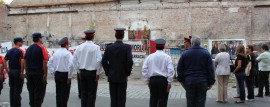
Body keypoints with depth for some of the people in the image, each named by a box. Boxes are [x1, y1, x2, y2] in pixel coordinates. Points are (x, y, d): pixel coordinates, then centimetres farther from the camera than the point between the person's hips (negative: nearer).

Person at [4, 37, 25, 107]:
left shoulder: (9, 51, 10)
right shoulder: (21, 51, -10)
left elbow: (4, 61, 9)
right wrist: (22, 72, -15)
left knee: (12, 89, 12)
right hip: (18, 71, -7)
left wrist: (7, 70, 12)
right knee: (17, 89, -1)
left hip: (11, 71, 7)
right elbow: (22, 62, -20)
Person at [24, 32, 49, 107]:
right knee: (39, 92, 1)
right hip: (39, 73, -6)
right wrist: (45, 74, -14)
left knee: (31, 91, 14)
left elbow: (24, 62, 10)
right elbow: (45, 62, -17)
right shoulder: (42, 48, -9)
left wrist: (27, 72, 15)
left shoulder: (28, 48, 9)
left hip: (29, 72, 6)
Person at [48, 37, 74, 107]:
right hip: (65, 74, -6)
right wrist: (69, 76, -12)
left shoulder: (56, 53, 6)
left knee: (58, 92, 14)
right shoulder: (68, 53, -11)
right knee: (65, 93, 1)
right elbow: (71, 65, -21)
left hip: (57, 74, 6)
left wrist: (53, 73, 14)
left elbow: (49, 64, 9)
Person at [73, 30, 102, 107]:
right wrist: (98, 73, -7)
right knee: (92, 93, 4)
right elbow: (99, 61, -16)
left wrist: (79, 70, 14)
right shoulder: (95, 47, -12)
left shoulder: (80, 47, 2)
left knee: (83, 92, 13)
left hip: (82, 72, 5)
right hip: (92, 72, -4)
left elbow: (74, 60, 6)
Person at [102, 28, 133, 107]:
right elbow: (130, 62, -16)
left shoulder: (109, 47, 0)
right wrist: (127, 73, -3)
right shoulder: (127, 47, -8)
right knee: (121, 99, 3)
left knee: (113, 98, 9)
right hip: (122, 77, -2)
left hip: (112, 77, 3)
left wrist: (108, 73, 8)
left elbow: (104, 62, -3)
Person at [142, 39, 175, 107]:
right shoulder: (167, 57, -4)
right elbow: (170, 70, -10)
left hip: (152, 80, 3)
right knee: (162, 100, 2)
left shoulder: (150, 57, 4)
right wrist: (169, 82, -5)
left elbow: (144, 70, 4)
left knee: (153, 99, 10)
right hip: (163, 80, -3)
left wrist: (147, 81, 11)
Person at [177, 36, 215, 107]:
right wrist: (211, 82, 4)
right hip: (202, 82, -1)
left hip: (189, 82, 1)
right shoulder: (206, 53, 1)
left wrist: (181, 80, 14)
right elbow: (210, 69, -1)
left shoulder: (185, 53, 2)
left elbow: (180, 68, 5)